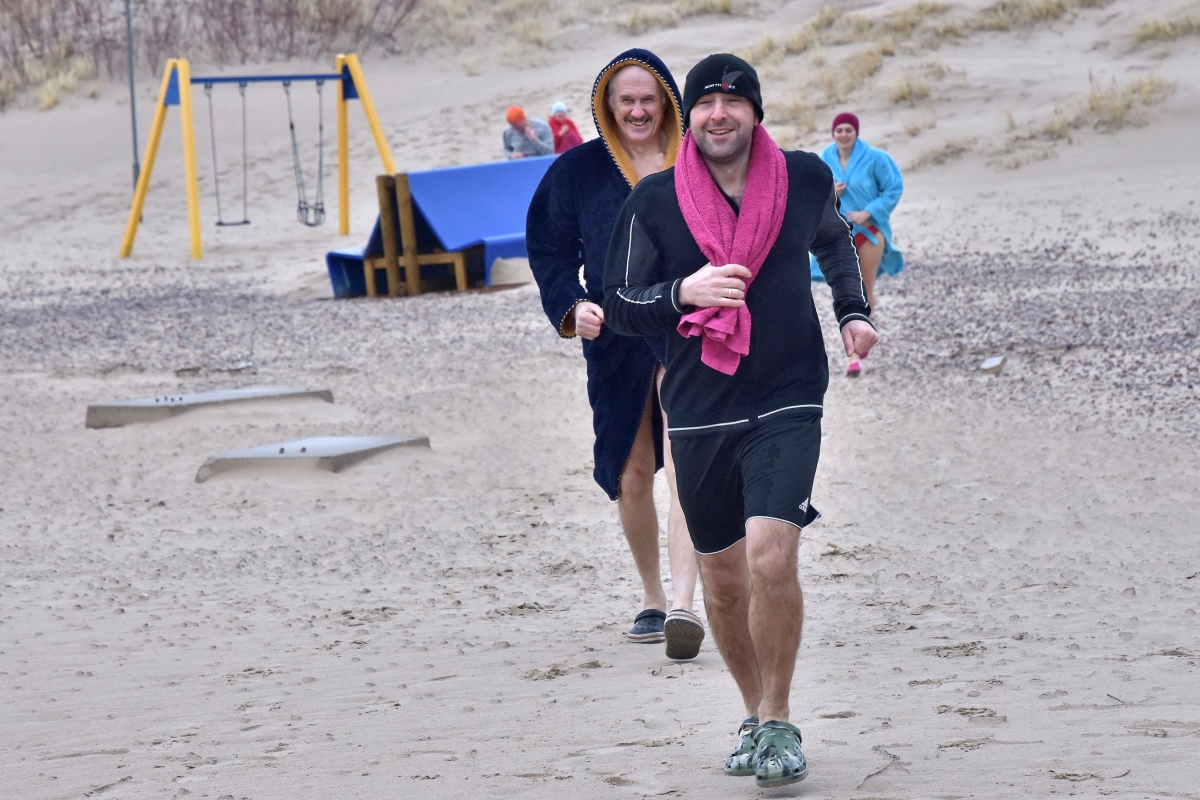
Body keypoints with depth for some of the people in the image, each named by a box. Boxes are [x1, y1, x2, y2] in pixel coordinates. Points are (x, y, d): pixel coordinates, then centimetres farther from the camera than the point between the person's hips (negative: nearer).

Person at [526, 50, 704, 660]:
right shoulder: (578, 170, 6)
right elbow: (549, 249, 7)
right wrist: (572, 305, -10)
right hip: (616, 341, 2)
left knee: (685, 469, -17)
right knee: (631, 476, 8)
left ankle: (683, 605, -24)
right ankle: (651, 599, 27)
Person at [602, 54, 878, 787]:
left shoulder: (805, 178, 2)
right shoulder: (654, 202, -2)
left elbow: (834, 241, 24)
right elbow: (619, 304, -1)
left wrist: (854, 312, 13)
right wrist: (684, 292, -18)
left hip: (787, 403, -1)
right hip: (699, 411, 2)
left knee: (772, 557, -18)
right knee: (722, 578, 9)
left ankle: (779, 725, -4)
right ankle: (756, 715, 30)